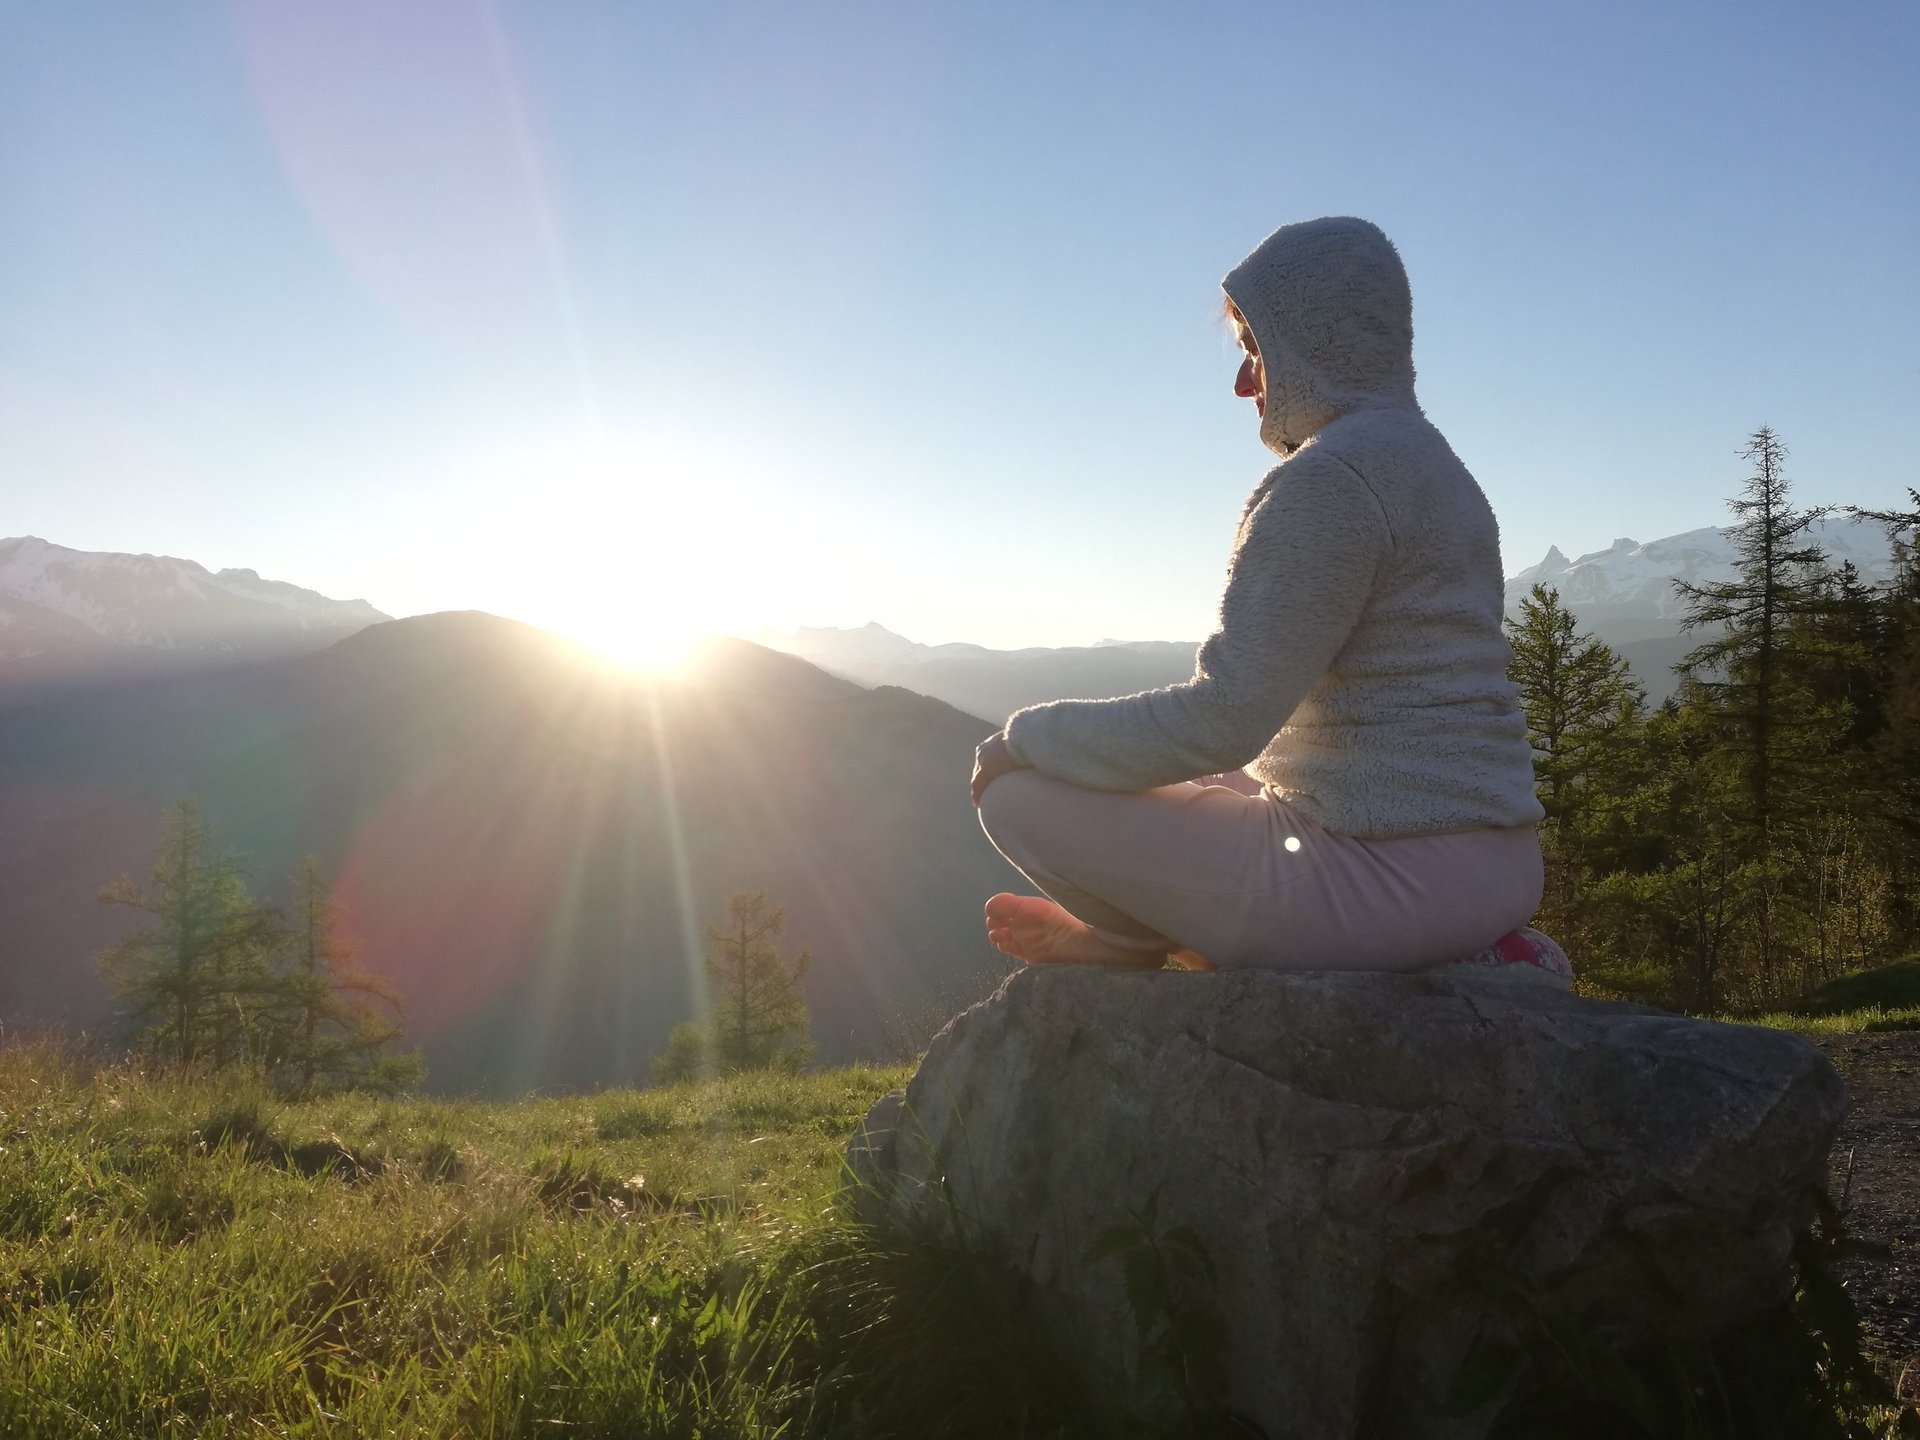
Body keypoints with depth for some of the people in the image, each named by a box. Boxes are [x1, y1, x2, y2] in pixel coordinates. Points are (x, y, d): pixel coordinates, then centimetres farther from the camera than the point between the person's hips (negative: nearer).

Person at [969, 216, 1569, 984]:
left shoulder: (1328, 477, -16)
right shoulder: (1429, 461, 16)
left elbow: (1222, 719, -21)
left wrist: (1028, 736, -7)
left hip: (1389, 865, -10)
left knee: (1023, 797, -10)